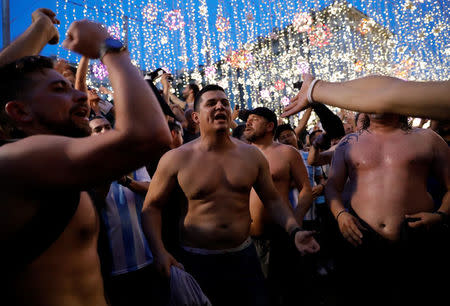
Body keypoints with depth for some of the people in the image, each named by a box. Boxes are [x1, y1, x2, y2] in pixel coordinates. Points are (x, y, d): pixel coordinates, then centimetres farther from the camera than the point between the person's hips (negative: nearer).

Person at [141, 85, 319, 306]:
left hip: (244, 256, 3)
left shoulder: (252, 155, 0)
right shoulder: (176, 159, -8)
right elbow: (152, 207, -2)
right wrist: (159, 251, -14)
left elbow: (273, 200, 7)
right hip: (196, 262, -2)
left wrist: (294, 231, -8)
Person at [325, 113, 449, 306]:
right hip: (361, 241, 1)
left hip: (417, 246, -1)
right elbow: (332, 185, 12)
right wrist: (339, 214, -5)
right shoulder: (349, 142, 12)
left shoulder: (426, 138, 9)